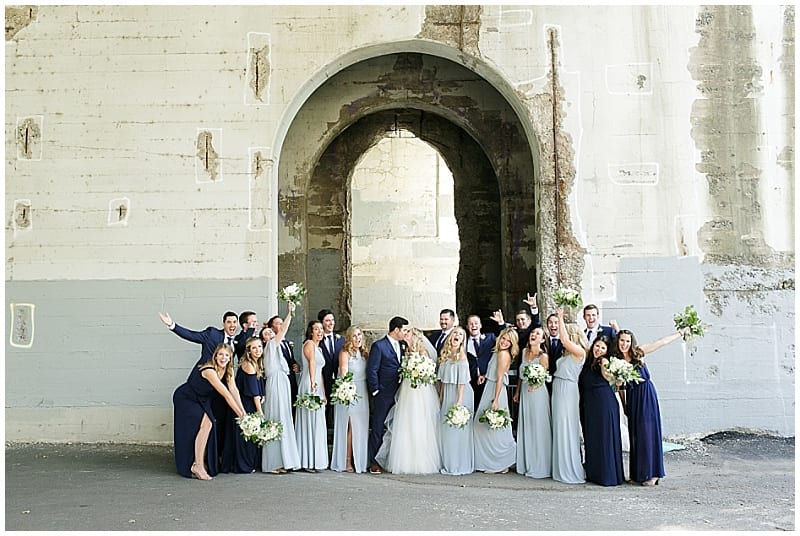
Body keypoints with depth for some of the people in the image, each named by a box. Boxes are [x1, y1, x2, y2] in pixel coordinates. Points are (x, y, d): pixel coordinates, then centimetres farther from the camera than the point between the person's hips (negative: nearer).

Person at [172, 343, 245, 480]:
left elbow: (234, 390, -8)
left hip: (200, 401, 8)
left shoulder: (227, 370, -6)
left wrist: (243, 411, -15)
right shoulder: (209, 370, -32)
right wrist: (239, 413, -27)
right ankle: (197, 466, -17)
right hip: (184, 399, -8)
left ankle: (202, 463, 4)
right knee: (206, 423, -20)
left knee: (209, 424, -7)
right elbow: (225, 394, -30)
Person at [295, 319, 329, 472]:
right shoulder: (309, 344, -5)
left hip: (317, 388, 9)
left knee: (317, 424, 8)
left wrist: (323, 393, 17)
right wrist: (313, 383, -30)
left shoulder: (319, 348, 22)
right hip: (309, 386, -9)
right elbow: (311, 363, -19)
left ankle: (315, 460, 12)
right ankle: (307, 462, -5)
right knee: (310, 423, -8)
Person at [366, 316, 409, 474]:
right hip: (383, 395, -6)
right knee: (378, 429, 0)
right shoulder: (379, 346, -9)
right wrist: (375, 391, -10)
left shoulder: (402, 346, 12)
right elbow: (372, 370, -10)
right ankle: (374, 462, 6)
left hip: (399, 394, 6)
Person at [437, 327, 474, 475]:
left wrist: (459, 400, -18)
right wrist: (441, 395, 11)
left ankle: (460, 465, 5)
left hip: (460, 392, -7)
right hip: (447, 393, 7)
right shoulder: (445, 354, 10)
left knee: (458, 428, -3)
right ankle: (448, 464, 18)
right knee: (446, 428, 9)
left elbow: (462, 380, -14)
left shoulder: (461, 355, -10)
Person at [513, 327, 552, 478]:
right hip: (524, 393, 7)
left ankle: (539, 467, 7)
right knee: (525, 428, 11)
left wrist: (534, 384, -28)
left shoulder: (543, 356, -11)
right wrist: (517, 392, 18)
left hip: (537, 393, -7)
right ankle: (525, 464, 21)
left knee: (537, 429, -2)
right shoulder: (525, 352, 8)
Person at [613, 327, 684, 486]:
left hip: (646, 396, -3)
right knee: (634, 434, 7)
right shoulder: (616, 359, 1)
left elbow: (663, 342, 2)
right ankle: (638, 473, 15)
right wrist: (624, 404, 3)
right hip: (632, 398, 3)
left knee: (648, 432, -3)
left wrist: (681, 333, 6)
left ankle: (652, 473, 3)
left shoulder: (639, 352, -4)